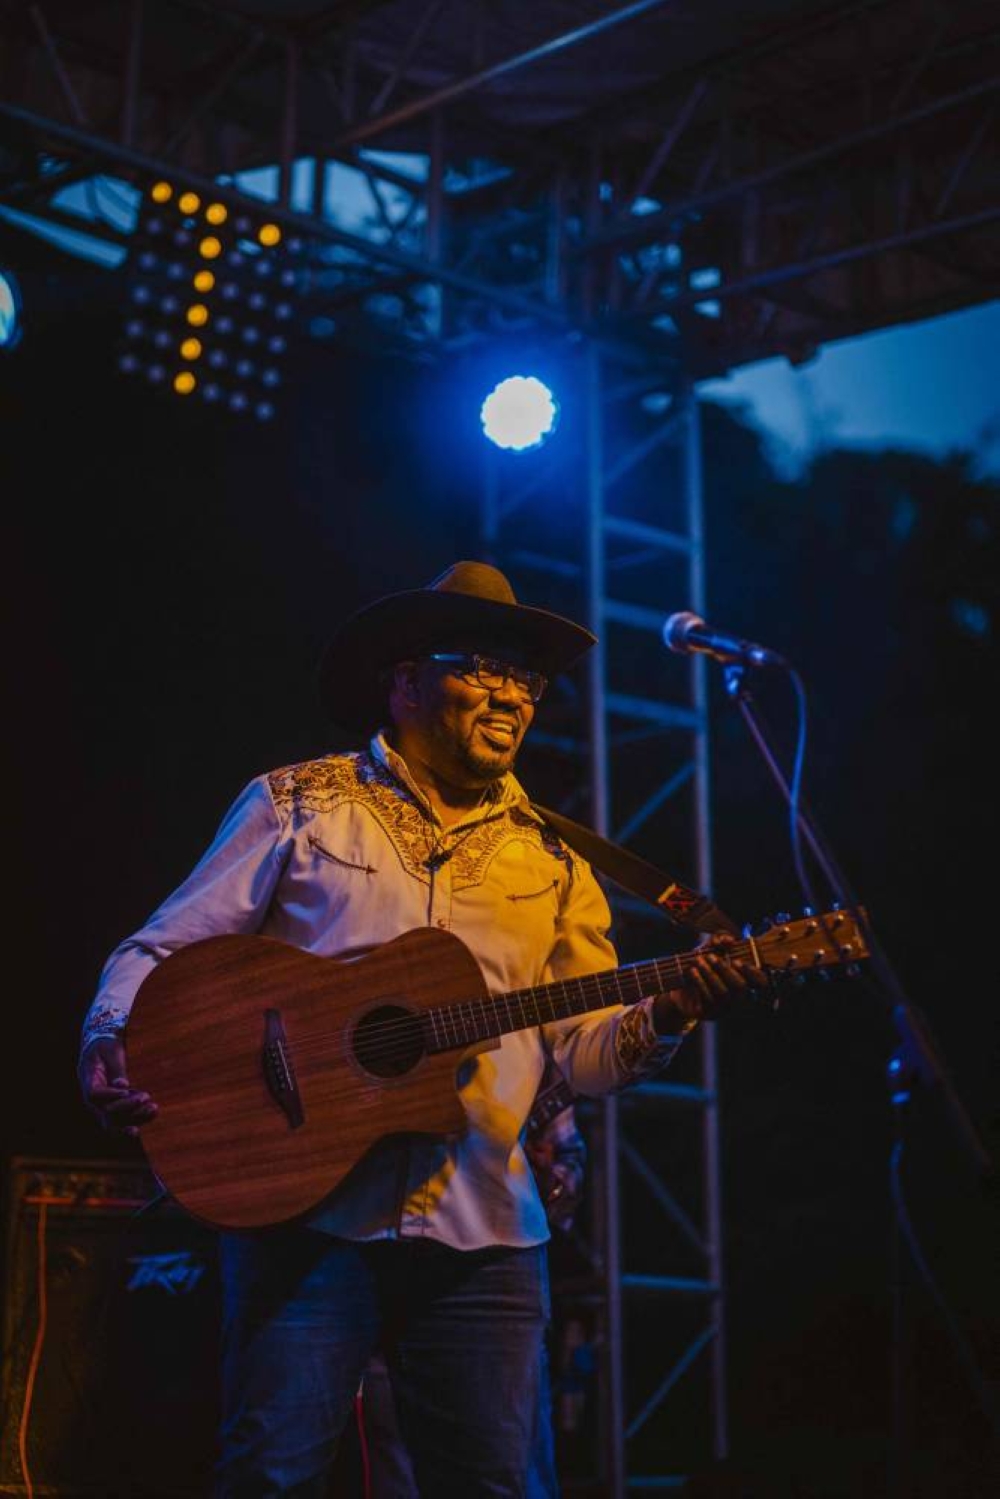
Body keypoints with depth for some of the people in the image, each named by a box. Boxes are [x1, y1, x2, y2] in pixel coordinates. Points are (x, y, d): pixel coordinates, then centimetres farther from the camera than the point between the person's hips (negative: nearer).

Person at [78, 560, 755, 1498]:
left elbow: (589, 1053, 10)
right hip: (307, 1208, -3)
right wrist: (111, 1042, -15)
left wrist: (667, 1016, -11)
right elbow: (163, 949, 5)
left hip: (481, 1232, 3)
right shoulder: (299, 807, 7)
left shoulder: (550, 863, 15)